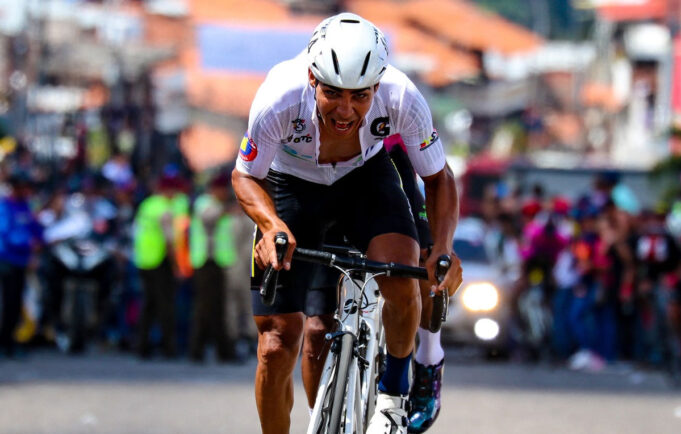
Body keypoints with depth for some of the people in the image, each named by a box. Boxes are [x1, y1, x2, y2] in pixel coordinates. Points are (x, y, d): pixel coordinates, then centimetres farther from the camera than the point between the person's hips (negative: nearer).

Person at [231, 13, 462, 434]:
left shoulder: (402, 99, -33)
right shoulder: (279, 99, -36)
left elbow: (438, 177, -14)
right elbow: (245, 177, -17)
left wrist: (444, 248, -31)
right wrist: (272, 224, -38)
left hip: (365, 177, 0)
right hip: (291, 184, 0)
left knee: (400, 280, -29)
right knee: (278, 346, -8)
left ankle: (394, 392, -2)